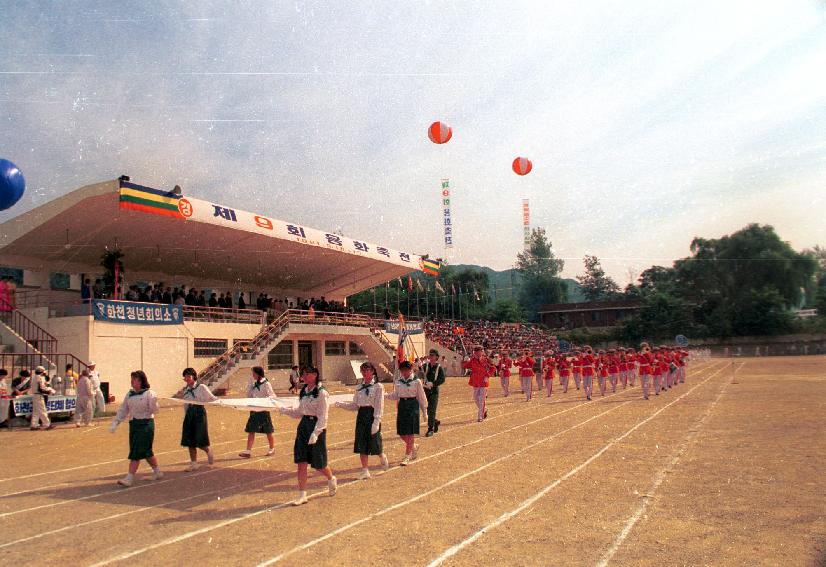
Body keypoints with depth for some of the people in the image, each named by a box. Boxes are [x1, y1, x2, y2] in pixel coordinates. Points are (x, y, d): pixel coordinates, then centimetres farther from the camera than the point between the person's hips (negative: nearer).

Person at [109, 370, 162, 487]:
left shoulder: (149, 394, -9)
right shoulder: (130, 394, 10)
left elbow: (154, 410, -12)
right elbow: (123, 410, 14)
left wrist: (154, 401, -32)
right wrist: (115, 423, 6)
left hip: (145, 424, -6)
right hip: (133, 424, 6)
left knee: (136, 452, -8)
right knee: (146, 452, 13)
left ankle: (129, 478, -5)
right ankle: (157, 471, 28)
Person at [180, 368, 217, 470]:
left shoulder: (201, 387, -6)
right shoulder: (185, 390, 12)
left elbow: (212, 398, -2)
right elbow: (185, 405, 19)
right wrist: (185, 419, 19)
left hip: (199, 413, -6)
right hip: (189, 414, 6)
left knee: (200, 440, -7)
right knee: (189, 441, 6)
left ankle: (209, 451, 24)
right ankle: (193, 463, 16)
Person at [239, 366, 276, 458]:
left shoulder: (266, 384, -10)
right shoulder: (254, 384, 11)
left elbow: (273, 396, -10)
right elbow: (249, 395, 13)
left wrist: (266, 399, -30)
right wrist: (250, 383, 4)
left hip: (263, 410, -6)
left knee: (268, 432, 7)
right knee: (251, 431, 0)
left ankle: (272, 449, 23)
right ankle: (248, 451, 1)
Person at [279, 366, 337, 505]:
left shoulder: (322, 393, -14)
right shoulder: (303, 392, 9)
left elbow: (323, 416, -16)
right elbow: (299, 412, 14)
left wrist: (315, 433, -23)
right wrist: (285, 410, 1)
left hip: (316, 427, -6)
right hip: (303, 426, 7)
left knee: (319, 464, 6)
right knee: (301, 463, 3)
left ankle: (332, 479, 36)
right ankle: (302, 495, 10)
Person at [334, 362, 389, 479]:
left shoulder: (378, 386, -7)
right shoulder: (359, 387, 10)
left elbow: (379, 406, -11)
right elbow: (355, 405, 10)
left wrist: (376, 422, -18)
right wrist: (341, 404, -4)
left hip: (372, 416, -5)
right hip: (361, 416, 5)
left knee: (374, 442, 2)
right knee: (361, 444, 3)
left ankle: (383, 458, 34)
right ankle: (365, 470, 11)